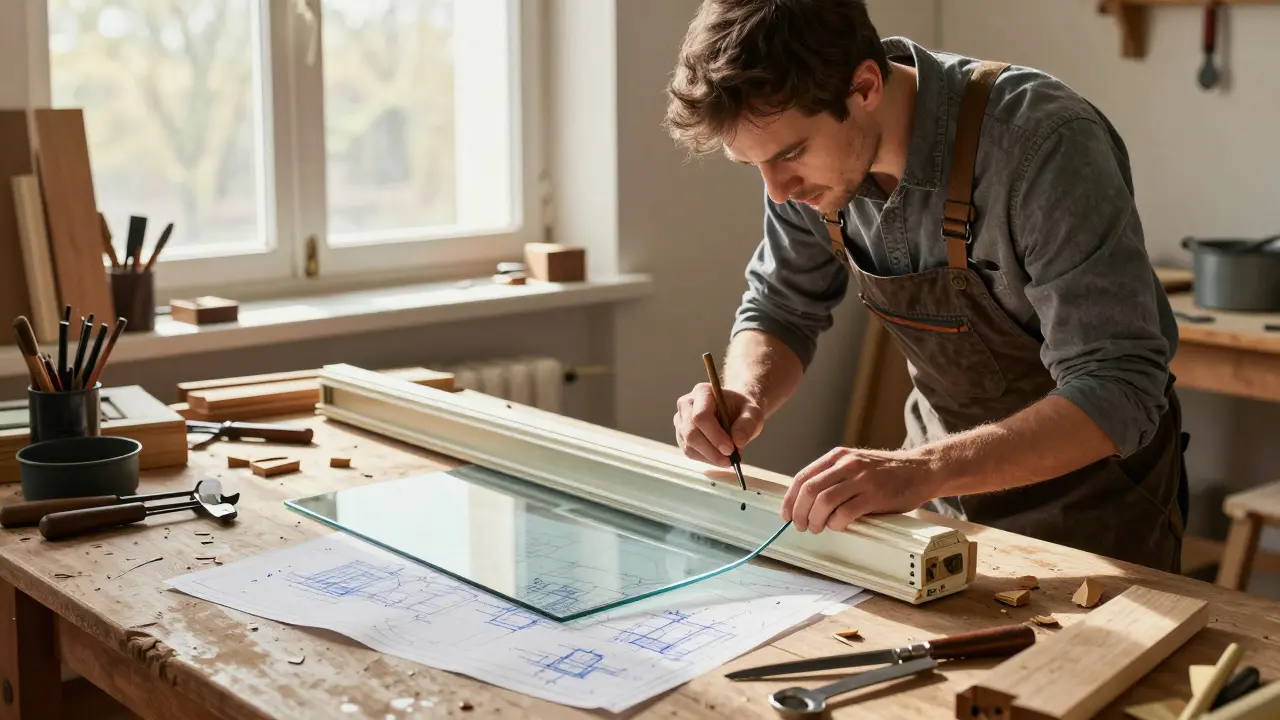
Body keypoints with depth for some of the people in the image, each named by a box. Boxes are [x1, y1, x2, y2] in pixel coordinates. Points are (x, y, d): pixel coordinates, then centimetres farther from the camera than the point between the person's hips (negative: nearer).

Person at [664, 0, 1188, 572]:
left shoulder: (1049, 143, -32)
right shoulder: (807, 150, -13)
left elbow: (1116, 393, -35)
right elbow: (780, 311, 2)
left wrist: (923, 469, -46)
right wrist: (745, 398, -20)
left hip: (1089, 491, -5)